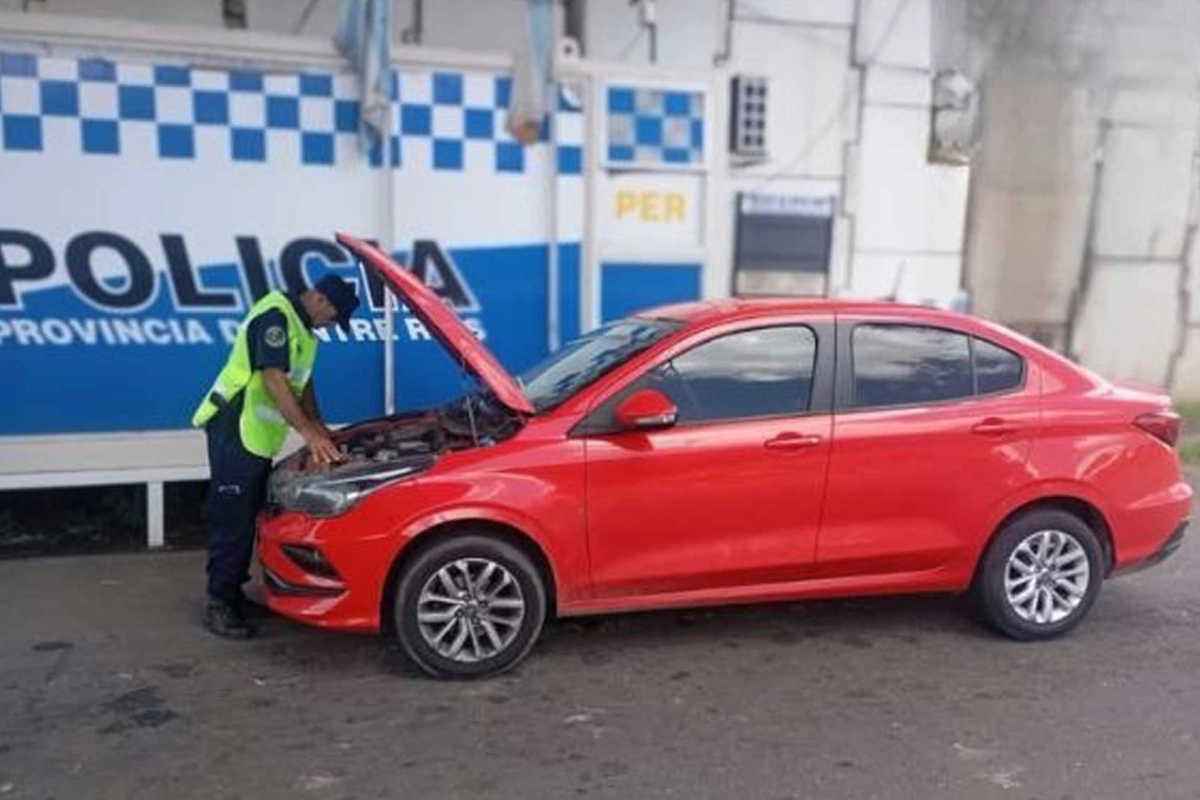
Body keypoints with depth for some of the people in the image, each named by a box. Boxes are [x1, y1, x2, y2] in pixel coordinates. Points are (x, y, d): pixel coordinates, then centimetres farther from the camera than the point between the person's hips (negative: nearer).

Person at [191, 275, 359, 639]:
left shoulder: (300, 326, 15)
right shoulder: (276, 315, -17)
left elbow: (301, 380, 22)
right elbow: (274, 380, -23)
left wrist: (318, 425, 12)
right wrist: (308, 433, -23)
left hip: (256, 435, 10)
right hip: (234, 431, -10)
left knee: (247, 518, 14)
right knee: (231, 520, -5)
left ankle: (233, 595, 23)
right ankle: (218, 605, 2)